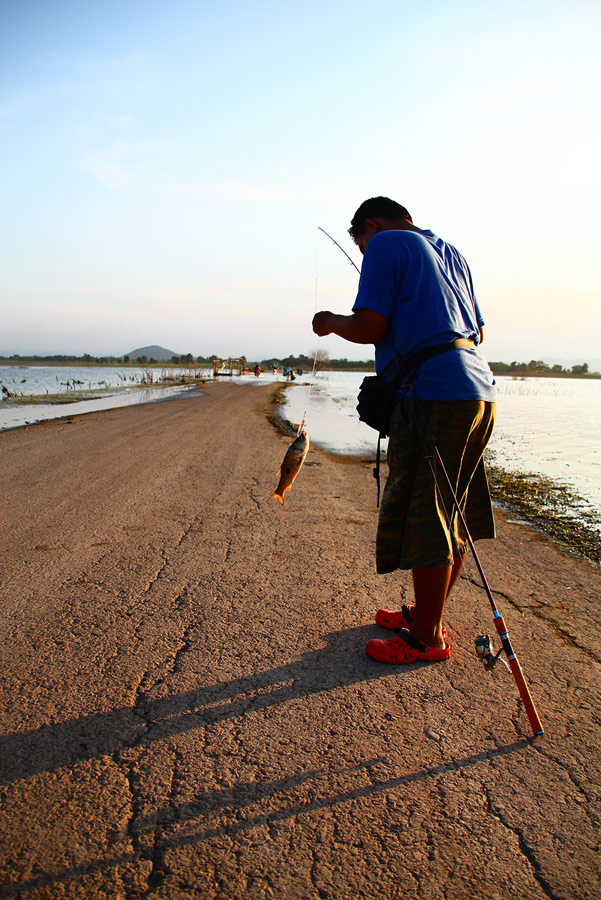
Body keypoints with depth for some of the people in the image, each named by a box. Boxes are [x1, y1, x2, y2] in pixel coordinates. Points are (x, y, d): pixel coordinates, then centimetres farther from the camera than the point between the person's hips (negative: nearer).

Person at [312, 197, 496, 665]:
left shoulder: (385, 244, 1)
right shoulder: (450, 251, 25)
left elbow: (369, 328, -10)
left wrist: (330, 322, 9)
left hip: (434, 393, -9)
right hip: (480, 391, 9)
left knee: (427, 521, -2)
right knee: (454, 516, 15)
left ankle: (428, 637, 9)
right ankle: (429, 613, 28)